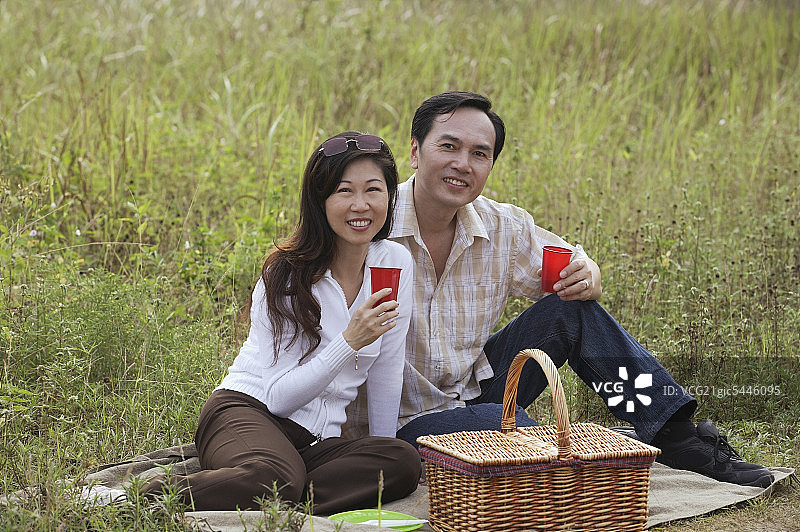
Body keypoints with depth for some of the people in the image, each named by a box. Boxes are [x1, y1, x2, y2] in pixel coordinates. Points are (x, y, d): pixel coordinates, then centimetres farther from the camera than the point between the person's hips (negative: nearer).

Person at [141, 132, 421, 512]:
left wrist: (381, 462, 9)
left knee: (404, 462, -29)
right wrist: (350, 341, -24)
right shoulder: (286, 274, -9)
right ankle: (145, 497, -23)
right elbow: (278, 396, -14)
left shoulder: (396, 263, 3)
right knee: (274, 477, -41)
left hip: (318, 440, 6)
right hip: (247, 411, -5)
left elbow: (385, 374, 11)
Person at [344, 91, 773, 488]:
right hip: (407, 419, -6)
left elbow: (573, 266, 12)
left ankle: (679, 439, -3)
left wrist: (587, 278, -15)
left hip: (476, 389, 6)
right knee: (503, 422, -36)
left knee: (572, 309, -7)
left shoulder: (503, 228, -1)